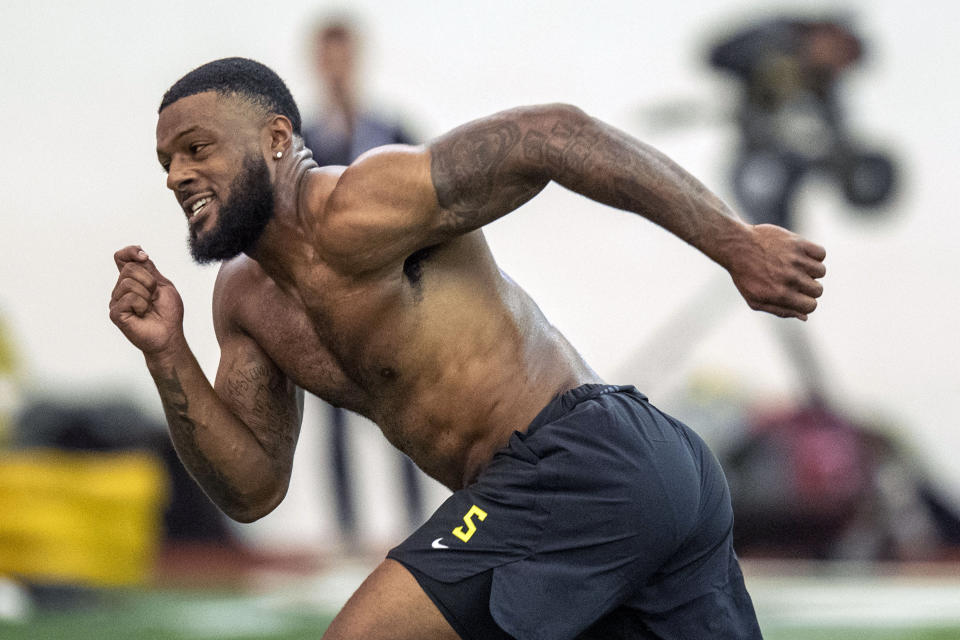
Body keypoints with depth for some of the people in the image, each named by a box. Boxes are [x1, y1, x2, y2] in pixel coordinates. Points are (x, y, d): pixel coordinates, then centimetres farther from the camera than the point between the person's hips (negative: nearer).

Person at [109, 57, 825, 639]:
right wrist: (168, 356, 0)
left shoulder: (357, 215, -13)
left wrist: (734, 244, -21)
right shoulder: (246, 299, 15)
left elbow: (552, 134, -19)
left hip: (576, 465, -10)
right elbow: (252, 489, 14)